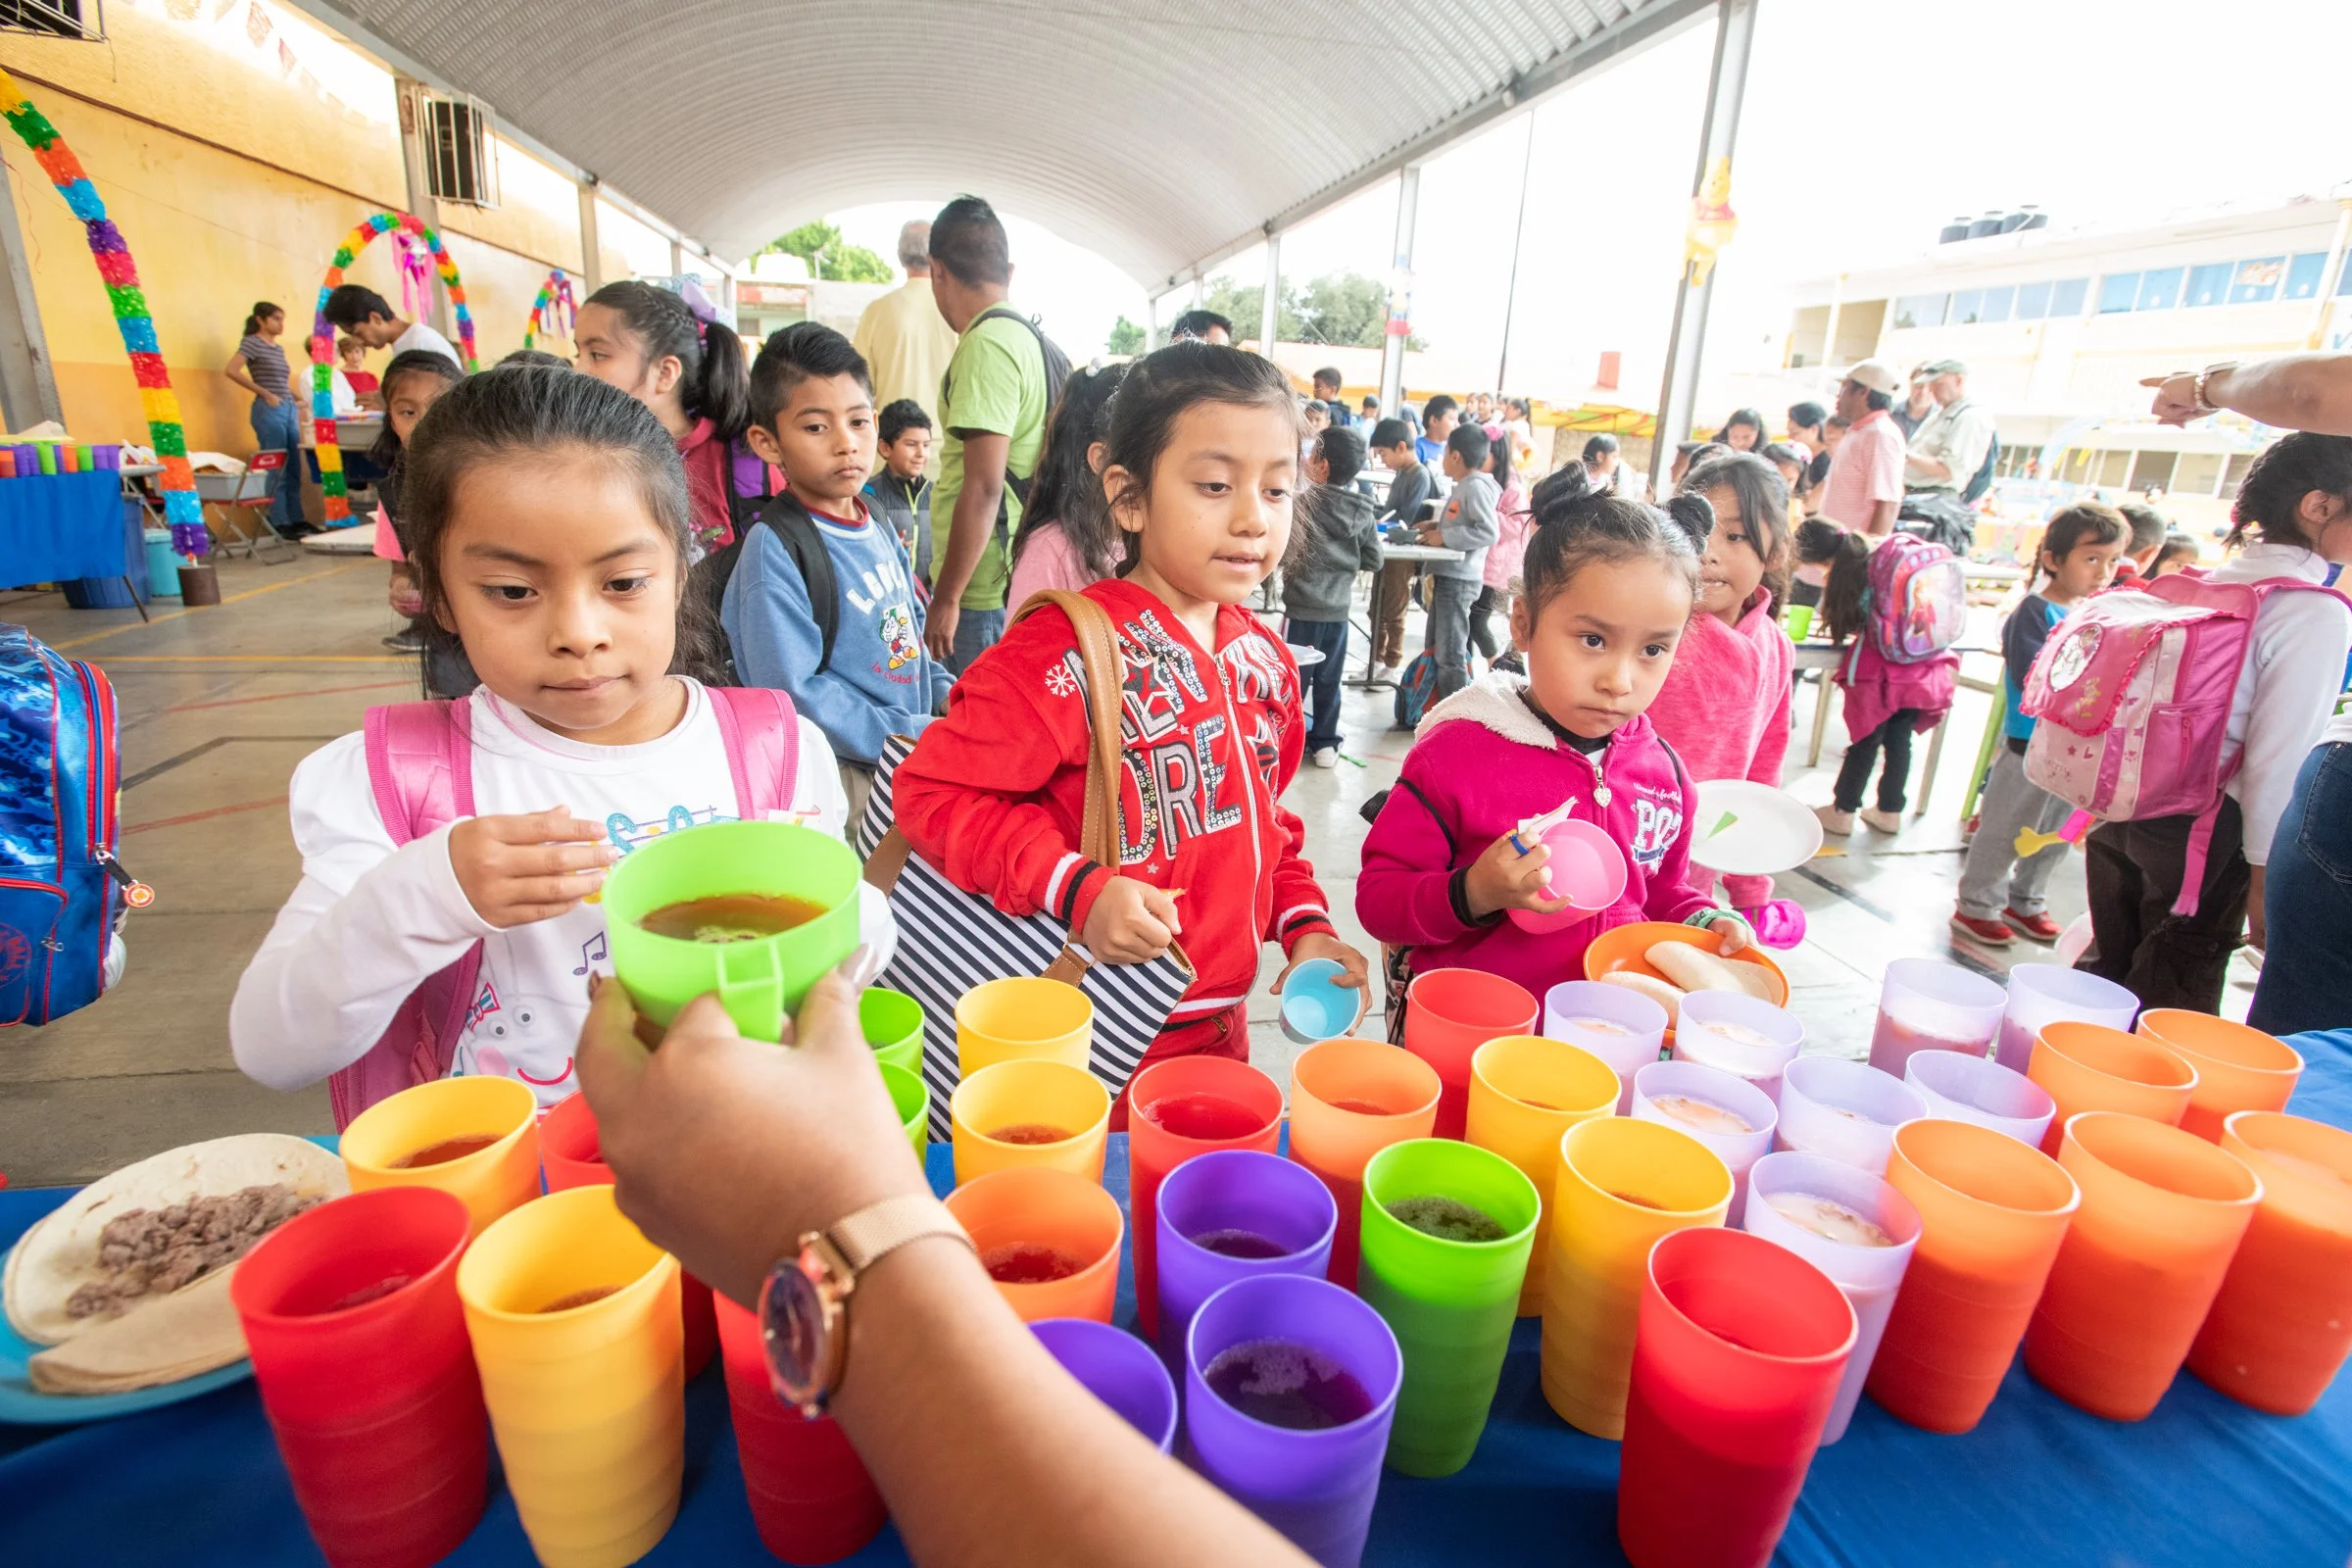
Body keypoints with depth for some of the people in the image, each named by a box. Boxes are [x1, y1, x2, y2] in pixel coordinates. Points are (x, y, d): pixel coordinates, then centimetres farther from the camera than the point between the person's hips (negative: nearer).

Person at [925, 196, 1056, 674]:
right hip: (1025, 582, 9)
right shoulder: (1037, 341, 15)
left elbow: (983, 488, -20)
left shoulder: (985, 345, -13)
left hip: (985, 595, -9)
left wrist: (945, 598, -15)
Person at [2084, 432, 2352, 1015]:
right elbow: (2279, 754, -15)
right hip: (2204, 830, -6)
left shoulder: (2203, 585, 6)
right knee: (2171, 999, 8)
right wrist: (2264, 870, -9)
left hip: (2124, 810, 6)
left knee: (2107, 967, 17)